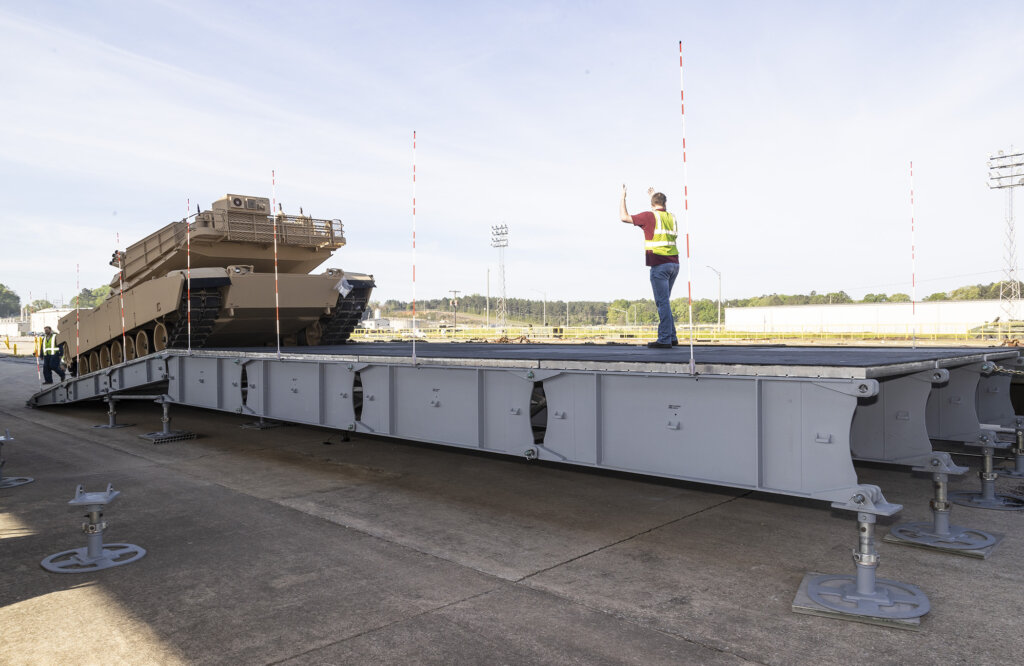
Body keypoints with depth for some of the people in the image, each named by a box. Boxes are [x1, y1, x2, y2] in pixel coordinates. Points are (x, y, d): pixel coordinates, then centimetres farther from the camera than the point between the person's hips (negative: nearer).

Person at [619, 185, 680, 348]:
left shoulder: (649, 216, -4)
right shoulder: (671, 217, 15)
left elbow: (624, 217, 0)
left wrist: (623, 197, 11)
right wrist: (654, 196, 50)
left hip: (659, 265, -7)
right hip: (674, 264, 7)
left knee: (663, 302, -8)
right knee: (664, 301, 15)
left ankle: (665, 339, -9)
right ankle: (672, 337, 16)